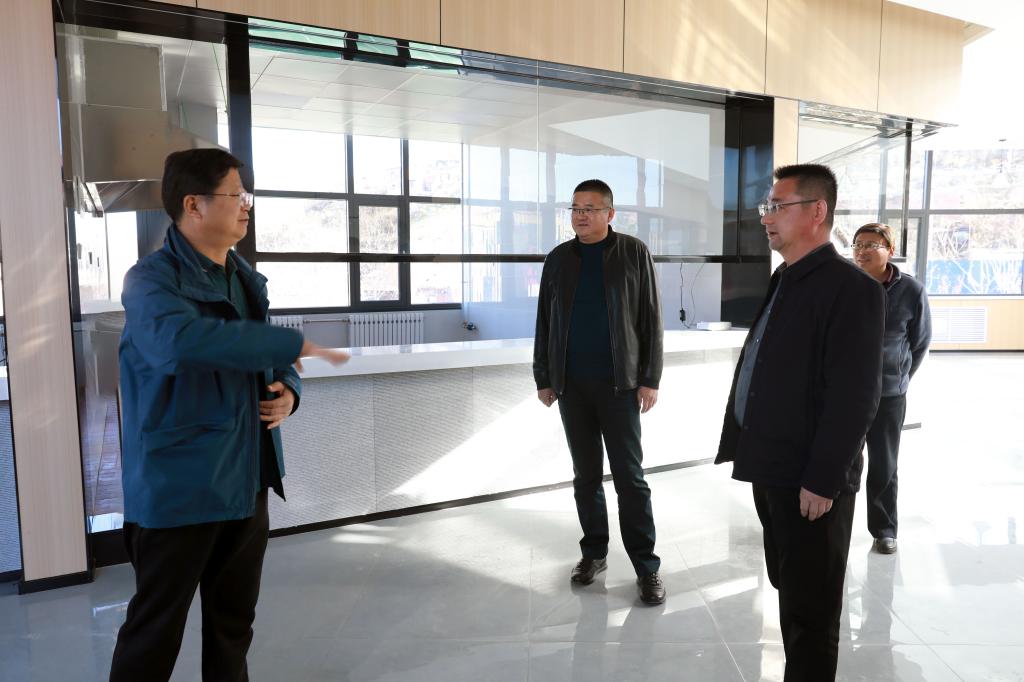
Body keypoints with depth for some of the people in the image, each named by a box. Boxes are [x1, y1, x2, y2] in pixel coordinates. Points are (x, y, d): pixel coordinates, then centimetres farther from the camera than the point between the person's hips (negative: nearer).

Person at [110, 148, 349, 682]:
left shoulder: (247, 280, 10)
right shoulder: (151, 279, -14)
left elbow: (271, 362, 17)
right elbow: (182, 339, -37)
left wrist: (287, 392, -6)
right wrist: (296, 342, -32)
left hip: (246, 481, 7)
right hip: (178, 487, -7)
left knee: (234, 622, 20)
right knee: (156, 632, 8)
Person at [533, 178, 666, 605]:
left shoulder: (634, 254, -1)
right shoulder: (559, 259, 7)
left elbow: (650, 320, -2)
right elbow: (545, 323, 9)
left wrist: (650, 378, -7)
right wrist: (543, 378, 6)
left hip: (619, 383, -3)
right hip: (571, 385, 3)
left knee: (629, 475, 1)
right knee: (585, 474, 11)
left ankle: (646, 565, 11)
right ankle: (594, 552, 25)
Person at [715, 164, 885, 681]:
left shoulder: (850, 288, -15)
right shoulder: (784, 281, 12)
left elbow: (854, 397, -20)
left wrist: (822, 481, -19)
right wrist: (747, 449, 14)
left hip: (809, 481, -8)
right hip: (773, 470, 8)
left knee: (811, 608, 7)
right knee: (789, 593, 22)